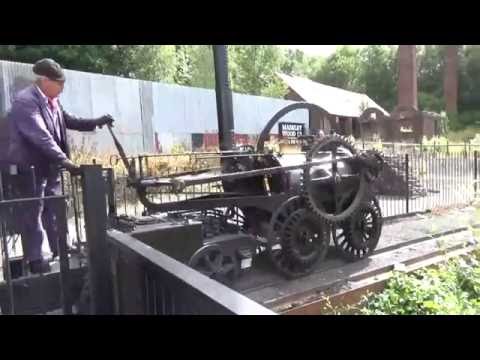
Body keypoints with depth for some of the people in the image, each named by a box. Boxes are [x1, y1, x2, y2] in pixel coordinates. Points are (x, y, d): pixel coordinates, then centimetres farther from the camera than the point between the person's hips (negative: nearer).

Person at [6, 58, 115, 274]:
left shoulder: (52, 101, 6)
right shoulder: (25, 101, -19)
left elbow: (69, 121, 19)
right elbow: (41, 136, -29)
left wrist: (96, 123, 7)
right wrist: (64, 160, -34)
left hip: (50, 167, 8)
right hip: (30, 168, -8)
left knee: (55, 212, 15)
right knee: (33, 215, 2)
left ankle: (61, 253, 27)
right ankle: (35, 261, 13)